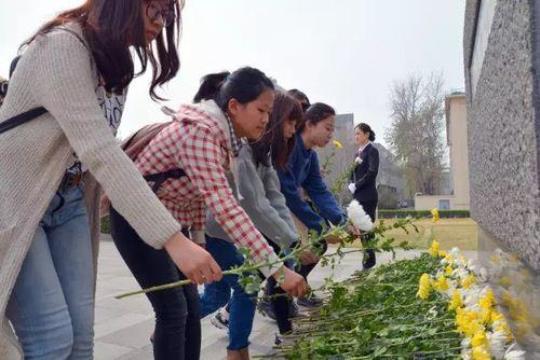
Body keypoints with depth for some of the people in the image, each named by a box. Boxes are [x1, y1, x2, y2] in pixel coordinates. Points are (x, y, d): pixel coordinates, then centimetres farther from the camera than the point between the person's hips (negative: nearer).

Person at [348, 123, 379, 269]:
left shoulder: (372, 150, -6)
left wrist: (356, 185, -15)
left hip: (368, 196, -8)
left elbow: (372, 172, -17)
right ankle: (367, 258, 18)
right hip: (358, 195, 8)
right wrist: (351, 185, -2)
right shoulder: (358, 152, 17)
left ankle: (369, 262, 2)